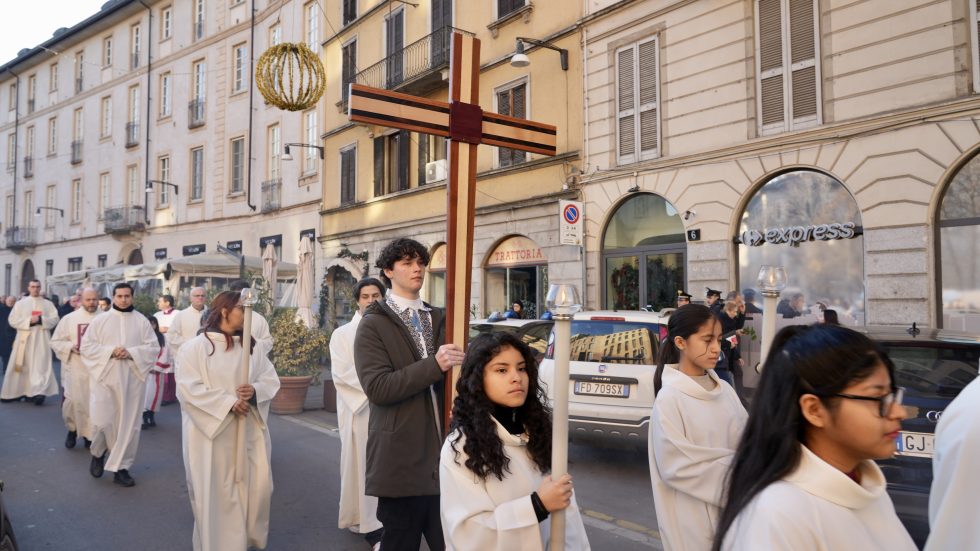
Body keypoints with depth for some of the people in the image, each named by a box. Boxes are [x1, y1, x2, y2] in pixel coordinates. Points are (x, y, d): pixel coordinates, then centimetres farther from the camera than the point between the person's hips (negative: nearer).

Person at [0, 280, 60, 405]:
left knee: (40, 365, -10)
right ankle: (20, 392, 15)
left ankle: (38, 392, -16)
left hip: (41, 339, -1)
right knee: (23, 366, 5)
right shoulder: (20, 303, 8)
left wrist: (41, 320, -15)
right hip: (24, 338, 1)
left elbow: (54, 319, 1)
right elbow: (12, 320, 0)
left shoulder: (48, 304, 8)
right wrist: (29, 321, -13)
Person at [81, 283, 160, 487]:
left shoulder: (142, 321, 4)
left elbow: (154, 347, 1)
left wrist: (131, 353, -15)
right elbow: (86, 346, 1)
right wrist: (110, 351, -14)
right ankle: (98, 453, 27)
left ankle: (121, 467, 13)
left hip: (133, 379, 1)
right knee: (102, 421, -4)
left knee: (129, 424, 3)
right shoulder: (100, 320, 4)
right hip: (105, 377, -1)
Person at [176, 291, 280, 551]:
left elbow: (271, 380, 8)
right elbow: (188, 389, -14)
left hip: (249, 431, 5)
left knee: (257, 486, 5)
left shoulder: (251, 347, 10)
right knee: (215, 492, 3)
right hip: (211, 433, -4)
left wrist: (255, 390, -14)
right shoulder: (194, 347, -6)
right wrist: (228, 402, -18)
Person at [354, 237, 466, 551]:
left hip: (443, 454, 5)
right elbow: (377, 387, -17)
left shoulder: (438, 319, 14)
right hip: (402, 459, -5)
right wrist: (434, 365, -24)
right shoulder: (373, 324, -4)